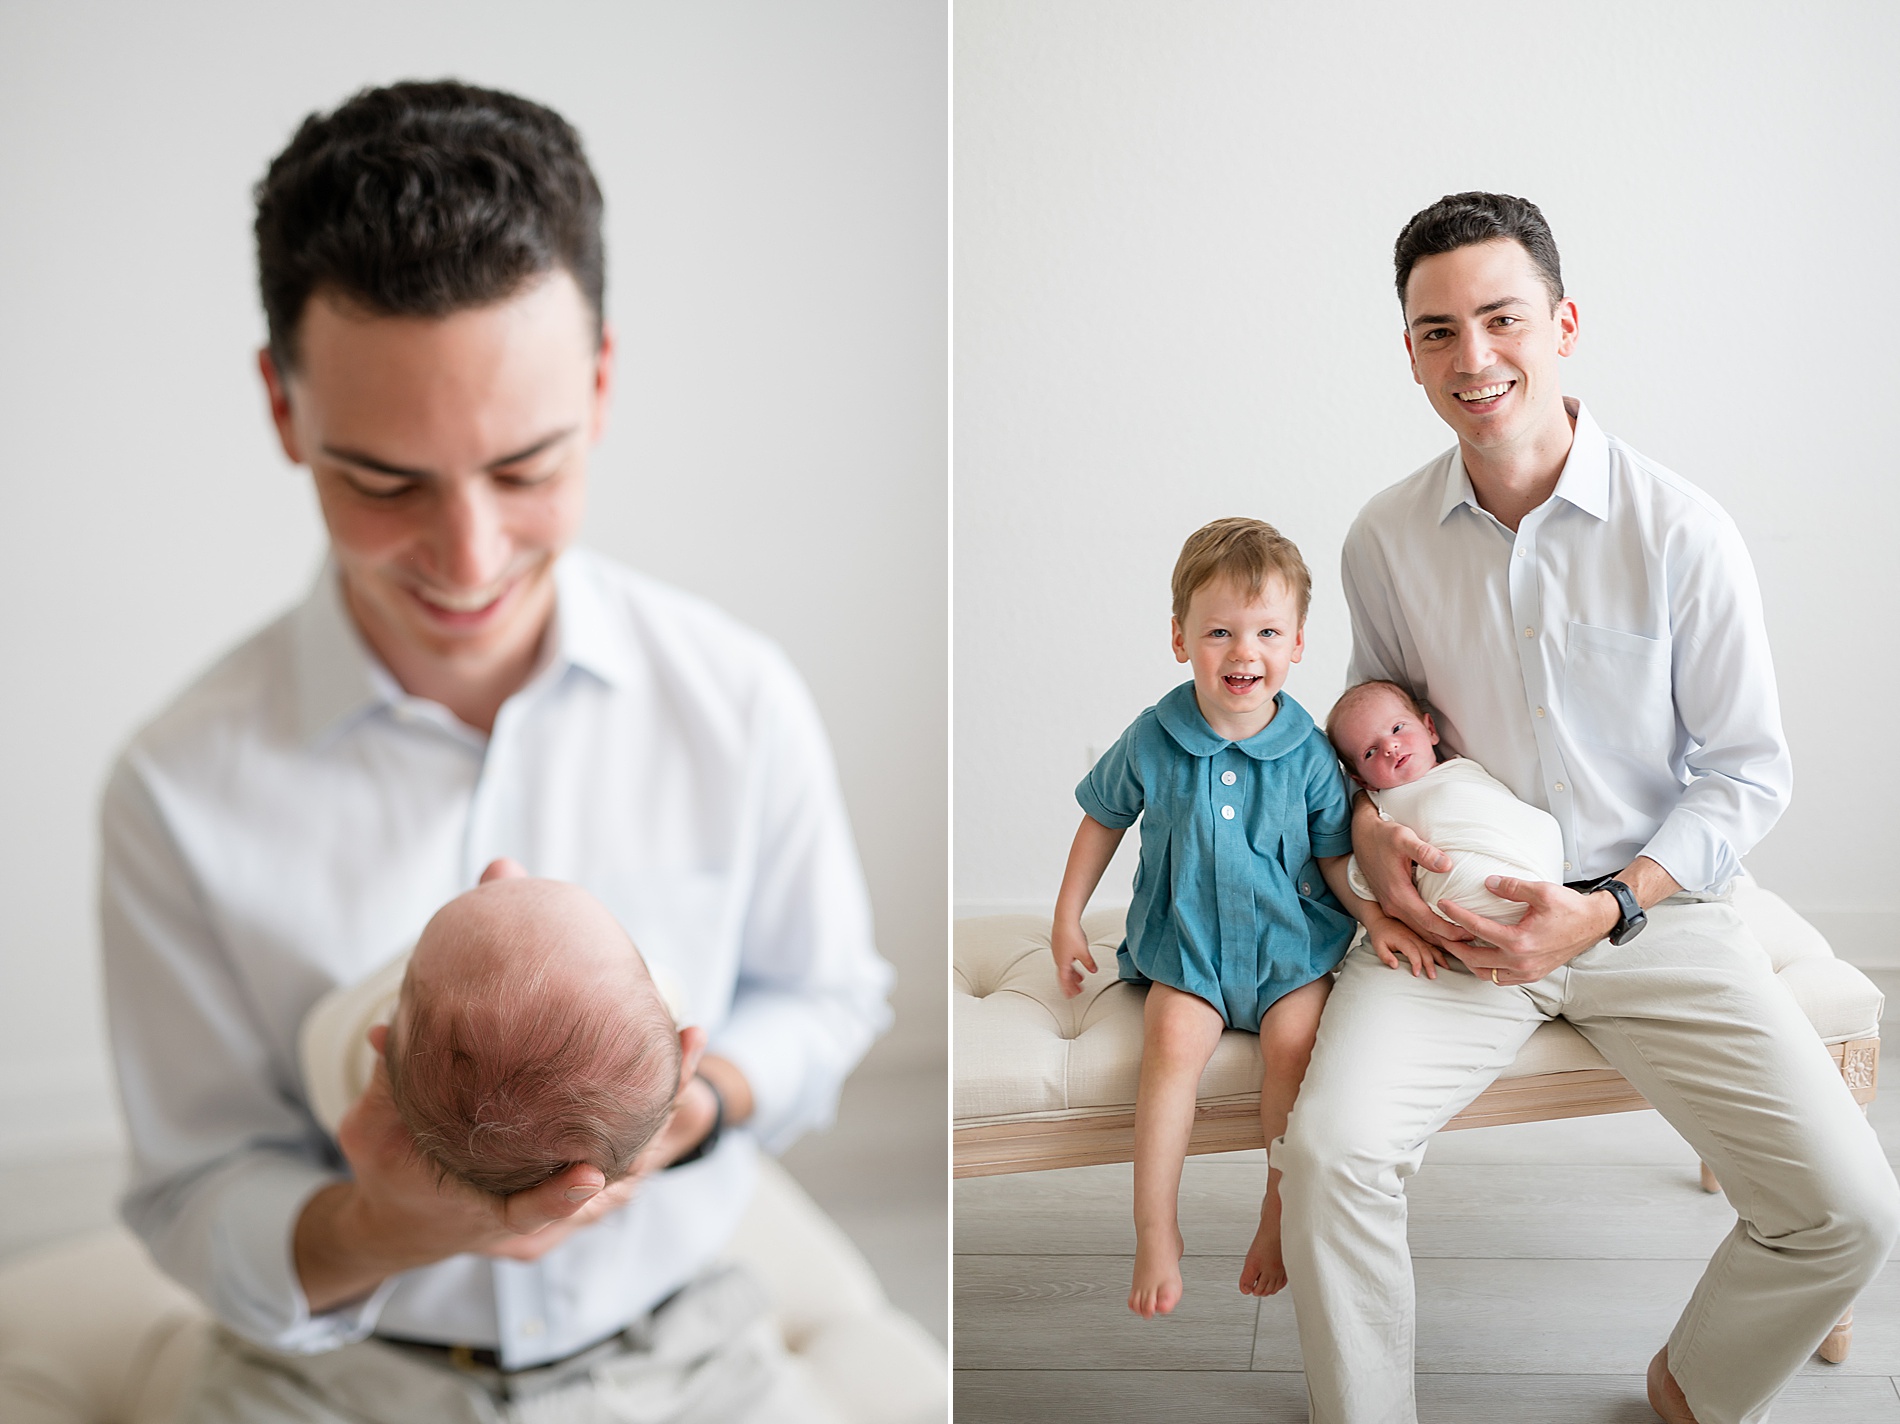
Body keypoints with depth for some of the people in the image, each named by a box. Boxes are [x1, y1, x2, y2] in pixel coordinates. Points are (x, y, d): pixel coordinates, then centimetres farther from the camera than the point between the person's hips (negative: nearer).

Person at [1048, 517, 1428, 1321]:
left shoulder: (1308, 753, -7)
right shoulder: (1152, 741, -6)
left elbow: (1334, 857, 4)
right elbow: (1104, 819, 10)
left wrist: (1377, 919, -12)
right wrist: (1067, 919, 10)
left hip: (1289, 939, 0)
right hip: (1185, 940, 0)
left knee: (1294, 1042, -24)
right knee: (1174, 1041, -25)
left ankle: (1280, 1216, -5)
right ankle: (1156, 1234, -16)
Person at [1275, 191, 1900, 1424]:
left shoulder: (1682, 533, -10)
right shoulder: (1386, 538, -2)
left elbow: (1749, 772, -3)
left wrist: (1609, 907, -15)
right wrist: (1369, 821, -6)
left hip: (1653, 908, -1)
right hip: (1452, 910, 1)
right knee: (1330, 1149, -24)